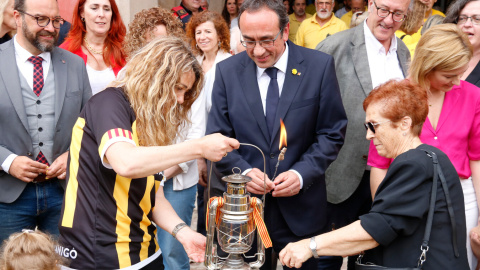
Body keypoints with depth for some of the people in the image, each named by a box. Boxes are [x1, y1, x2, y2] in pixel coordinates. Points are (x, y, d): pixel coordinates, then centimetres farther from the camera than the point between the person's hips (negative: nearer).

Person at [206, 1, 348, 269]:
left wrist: (302, 173, -16)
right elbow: (218, 136, 1)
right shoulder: (227, 71, -2)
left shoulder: (320, 65, -7)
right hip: (243, 205, 1)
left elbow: (333, 133, -3)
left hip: (301, 208, -1)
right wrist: (243, 171, -15)